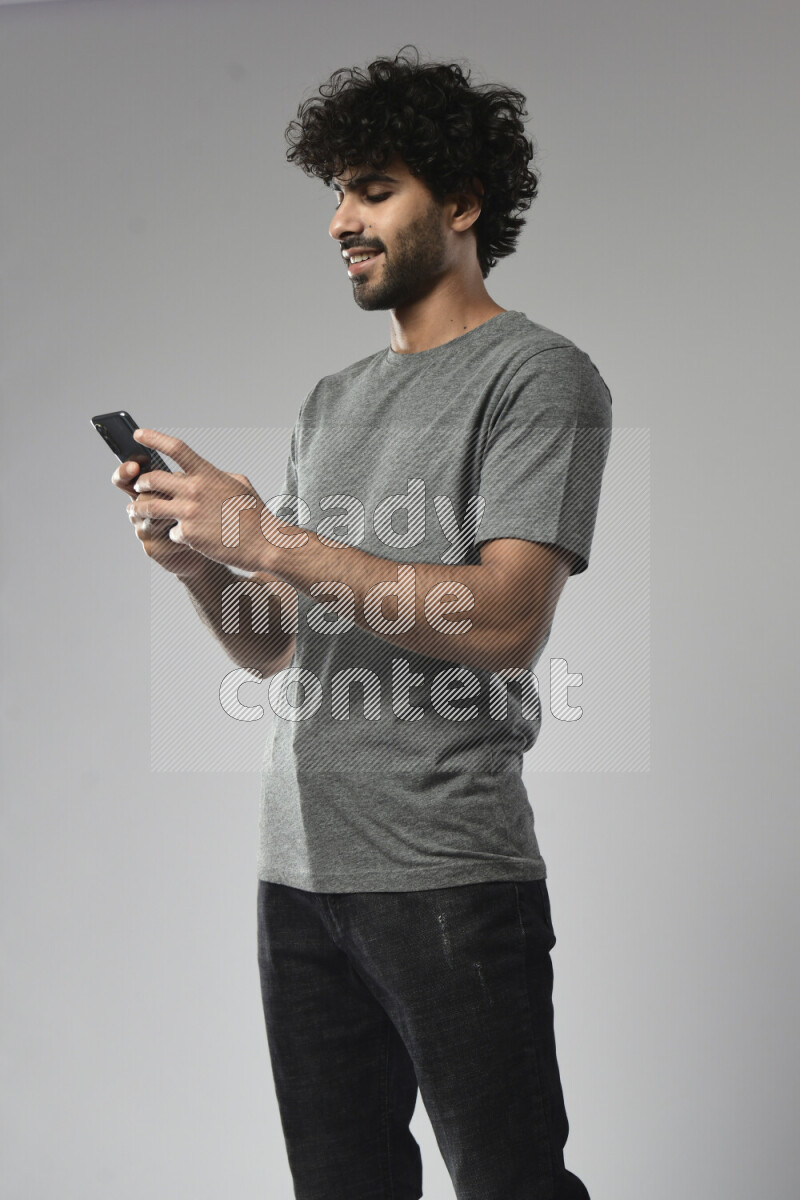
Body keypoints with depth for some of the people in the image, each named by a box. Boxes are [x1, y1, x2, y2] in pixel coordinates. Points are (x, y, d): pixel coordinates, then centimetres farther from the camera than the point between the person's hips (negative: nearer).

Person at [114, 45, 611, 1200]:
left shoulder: (539, 375, -3)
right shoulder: (331, 402, 18)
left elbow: (506, 622, -17)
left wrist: (261, 534, -16)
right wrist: (196, 563, -3)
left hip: (449, 874, -6)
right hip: (298, 866, 7)